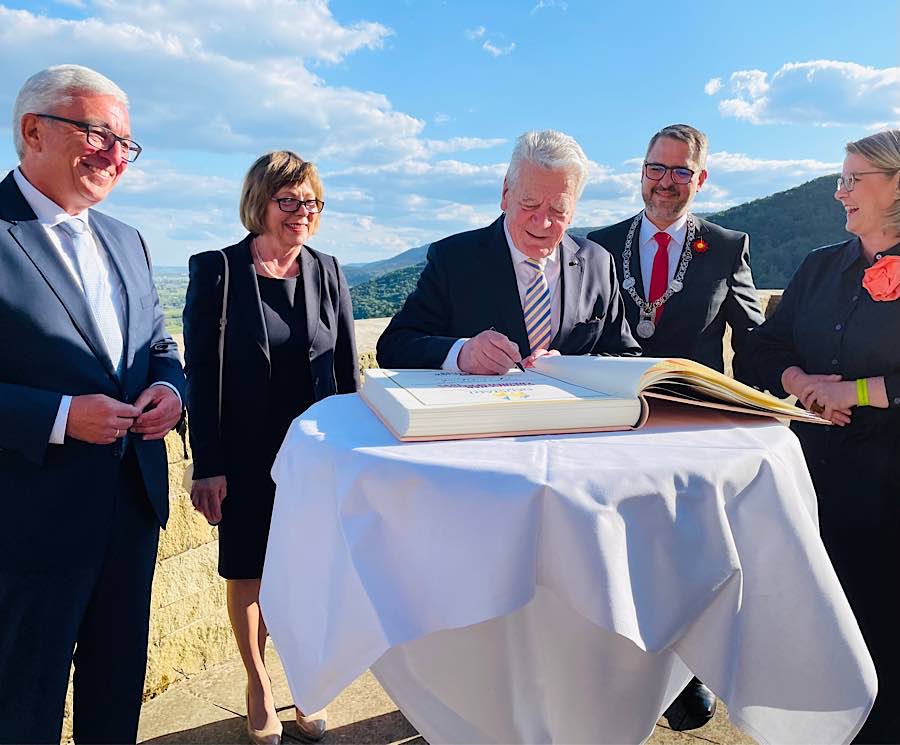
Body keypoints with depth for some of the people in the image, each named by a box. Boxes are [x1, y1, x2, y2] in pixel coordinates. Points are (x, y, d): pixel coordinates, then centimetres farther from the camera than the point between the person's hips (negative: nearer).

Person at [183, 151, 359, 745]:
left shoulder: (328, 273, 2)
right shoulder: (217, 271, -7)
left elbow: (348, 371, 6)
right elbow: (199, 373, -7)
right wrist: (207, 466, -11)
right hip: (246, 456, -2)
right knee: (248, 574, 13)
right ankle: (259, 686, 35)